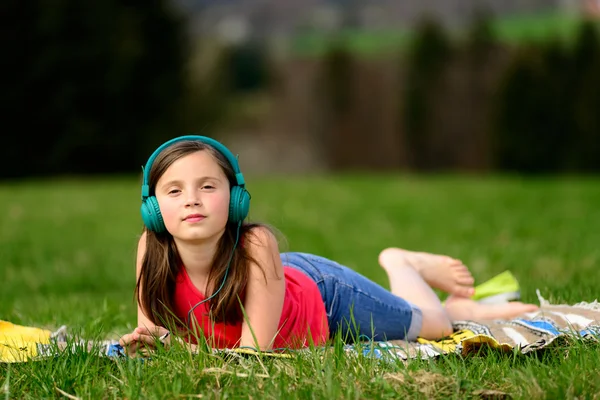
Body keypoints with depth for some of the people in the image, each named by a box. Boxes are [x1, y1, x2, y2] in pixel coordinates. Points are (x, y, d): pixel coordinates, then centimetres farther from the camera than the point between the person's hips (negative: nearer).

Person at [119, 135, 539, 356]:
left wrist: (170, 341, -49)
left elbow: (253, 349, -40)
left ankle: (402, 264, 46)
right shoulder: (152, 248, -34)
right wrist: (155, 340, -45)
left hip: (322, 295, -4)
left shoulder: (256, 245, -43)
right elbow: (151, 327, -23)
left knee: (437, 326, 16)